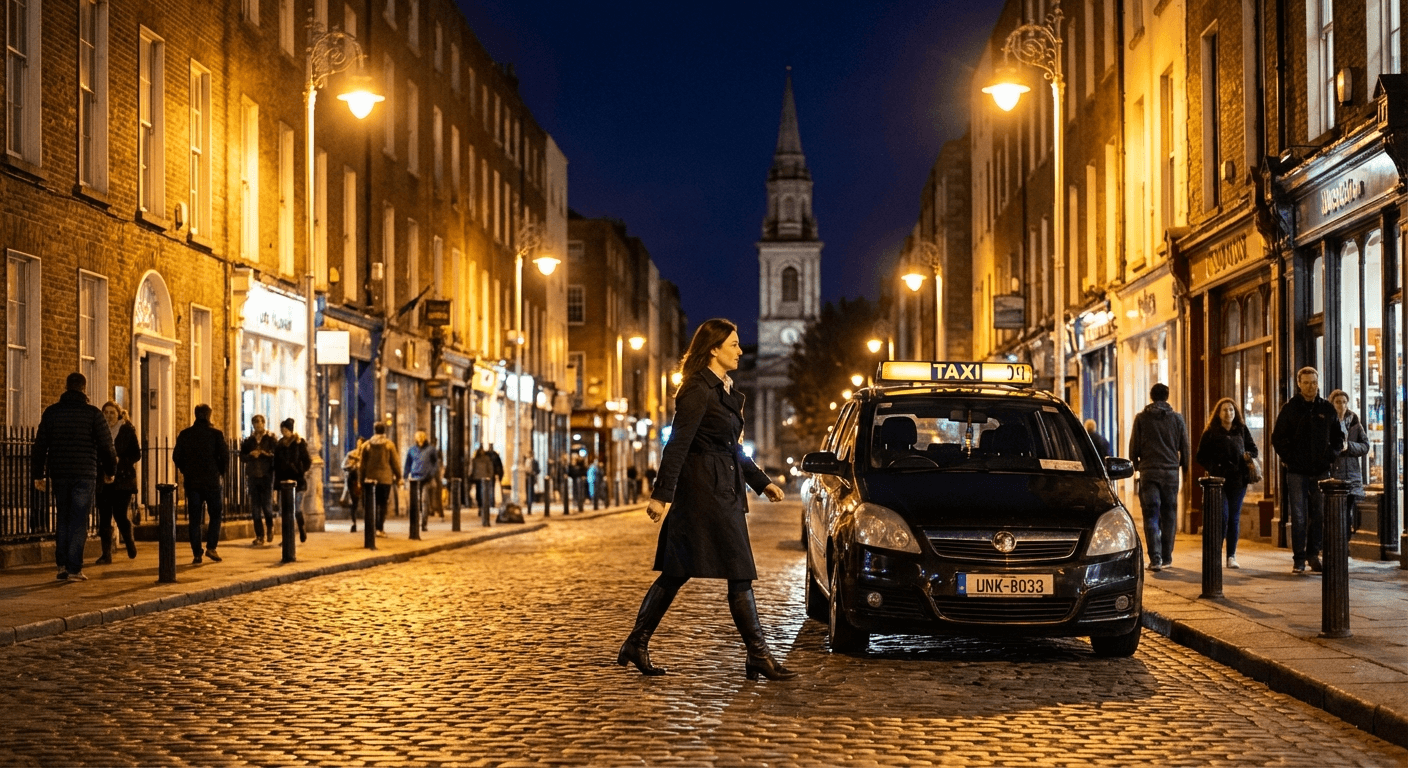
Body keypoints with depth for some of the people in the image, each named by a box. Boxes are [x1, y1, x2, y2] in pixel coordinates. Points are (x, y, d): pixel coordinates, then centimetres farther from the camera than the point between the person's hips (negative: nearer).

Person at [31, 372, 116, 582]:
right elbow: (106, 445, -2)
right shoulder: (92, 413, -3)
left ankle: (62, 565, 11)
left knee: (63, 519, 16)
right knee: (79, 521, 0)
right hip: (85, 475, -3)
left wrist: (38, 474, 11)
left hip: (59, 475, 3)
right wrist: (109, 470, 12)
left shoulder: (51, 412, 4)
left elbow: (39, 446, 5)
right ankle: (74, 569, -3)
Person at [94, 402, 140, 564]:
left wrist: (120, 460, -13)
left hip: (123, 479, -3)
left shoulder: (128, 430, 1)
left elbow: (137, 454, 0)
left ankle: (130, 544, 23)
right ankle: (106, 554, 4)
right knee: (104, 517, -1)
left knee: (120, 515, -5)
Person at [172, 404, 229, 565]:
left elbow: (176, 457, 3)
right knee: (216, 514, 12)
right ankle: (211, 547, -1)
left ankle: (197, 554, 2)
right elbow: (224, 456, -8)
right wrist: (221, 472, 9)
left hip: (192, 481, 2)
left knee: (194, 519, 5)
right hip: (212, 481, -2)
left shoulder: (185, 434, 2)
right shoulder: (216, 433, -5)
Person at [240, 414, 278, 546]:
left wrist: (263, 453, -19)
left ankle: (270, 529, 23)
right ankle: (259, 536, 6)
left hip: (266, 475, -3)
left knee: (267, 505, -2)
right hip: (253, 476, 3)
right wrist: (251, 455, -9)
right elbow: (242, 457, 9)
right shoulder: (249, 440, 13)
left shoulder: (271, 438, 2)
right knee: (255, 508, 2)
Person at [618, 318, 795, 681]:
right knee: (740, 573, -8)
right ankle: (758, 656, -4)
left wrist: (761, 481, 24)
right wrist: (662, 494, -21)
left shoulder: (726, 390, 18)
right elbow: (678, 444, -17)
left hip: (724, 490, 10)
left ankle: (636, 645, 15)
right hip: (704, 490, -10)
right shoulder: (699, 391, -12)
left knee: (677, 572, 10)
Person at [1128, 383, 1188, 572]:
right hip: (1171, 471, 1)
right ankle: (1166, 557, 15)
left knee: (1151, 515, -2)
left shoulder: (1142, 418, 1)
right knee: (1169, 515, 11)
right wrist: (1184, 466, 26)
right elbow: (1184, 448, 10)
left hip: (1148, 471, -1)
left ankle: (1155, 558, -12)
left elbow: (1134, 447, 2)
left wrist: (1137, 465, 20)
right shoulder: (1177, 418, 5)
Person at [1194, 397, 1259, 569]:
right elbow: (1201, 456, 2)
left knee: (1234, 518, 4)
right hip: (1219, 480, -3)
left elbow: (1254, 450, 19)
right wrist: (1214, 470, -12)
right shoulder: (1210, 432, 3)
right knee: (1222, 516, -11)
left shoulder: (1242, 430, 12)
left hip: (1238, 480, 3)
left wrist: (1249, 456, -4)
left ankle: (1231, 556, 10)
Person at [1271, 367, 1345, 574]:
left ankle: (1313, 554, 15)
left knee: (1319, 515, 4)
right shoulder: (1290, 409, 2)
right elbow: (1278, 438, 4)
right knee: (1298, 517, -1)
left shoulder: (1327, 409, 7)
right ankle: (1299, 558, 3)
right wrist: (1289, 458, -5)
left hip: (1321, 471, 2)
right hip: (1296, 472, -2)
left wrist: (1330, 457, 2)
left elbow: (1339, 436, 15)